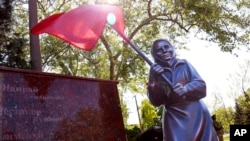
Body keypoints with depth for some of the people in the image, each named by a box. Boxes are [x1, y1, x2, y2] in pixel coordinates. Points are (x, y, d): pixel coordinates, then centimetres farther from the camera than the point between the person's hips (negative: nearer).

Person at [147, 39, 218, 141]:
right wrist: (156, 81, -19)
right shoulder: (155, 72, 4)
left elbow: (201, 86, 0)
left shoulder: (184, 64, 6)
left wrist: (186, 88, -19)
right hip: (175, 119, -1)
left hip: (197, 114, 2)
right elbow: (155, 101, -3)